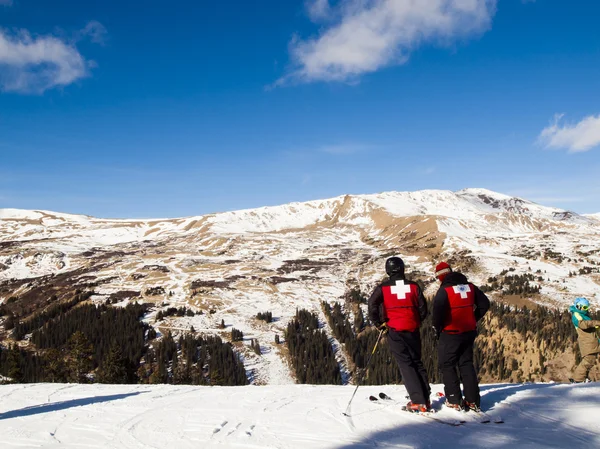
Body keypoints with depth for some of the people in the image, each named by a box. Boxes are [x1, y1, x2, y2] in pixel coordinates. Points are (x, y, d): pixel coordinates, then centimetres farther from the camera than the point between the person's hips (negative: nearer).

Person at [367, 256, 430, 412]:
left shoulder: (382, 288, -5)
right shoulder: (413, 286, 2)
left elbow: (372, 306, -12)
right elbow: (423, 308, 4)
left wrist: (379, 323, 1)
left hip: (394, 330, -3)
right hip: (413, 329, 3)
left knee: (405, 364, 0)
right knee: (417, 361, 15)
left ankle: (418, 401, -8)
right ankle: (426, 398, 14)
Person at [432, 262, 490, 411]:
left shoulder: (444, 289, -15)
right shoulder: (470, 287, 4)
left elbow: (438, 310, -27)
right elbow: (484, 304, 9)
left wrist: (437, 327, -11)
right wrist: (473, 319, 13)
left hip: (450, 333, -6)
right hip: (469, 332, 6)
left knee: (447, 365, 7)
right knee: (466, 364, 15)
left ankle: (455, 401, 5)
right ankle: (473, 401, 14)